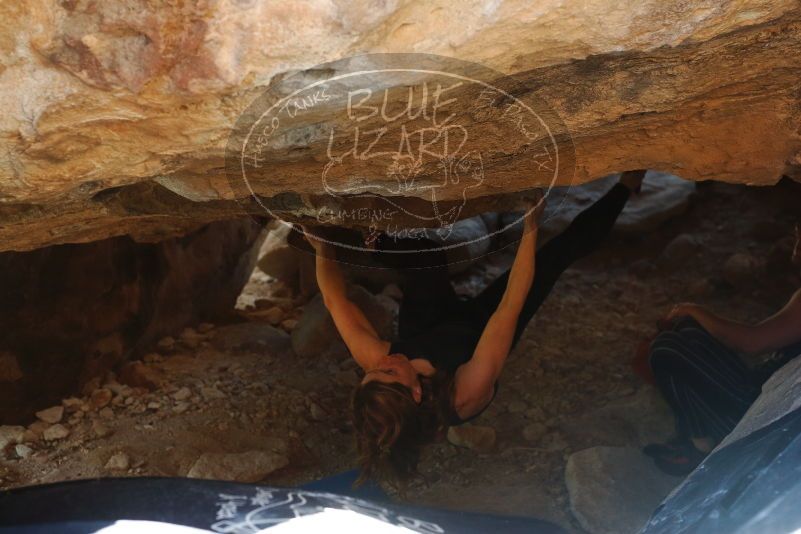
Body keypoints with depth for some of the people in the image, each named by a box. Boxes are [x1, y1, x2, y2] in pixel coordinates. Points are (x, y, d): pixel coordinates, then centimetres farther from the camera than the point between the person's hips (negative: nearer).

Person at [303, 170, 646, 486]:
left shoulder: (374, 361, -40)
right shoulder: (468, 392, -47)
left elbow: (334, 299, -26)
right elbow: (511, 304, -44)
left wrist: (323, 250, -19)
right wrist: (530, 226, -40)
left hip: (425, 328, 3)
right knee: (562, 248, -3)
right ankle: (624, 188, 22)